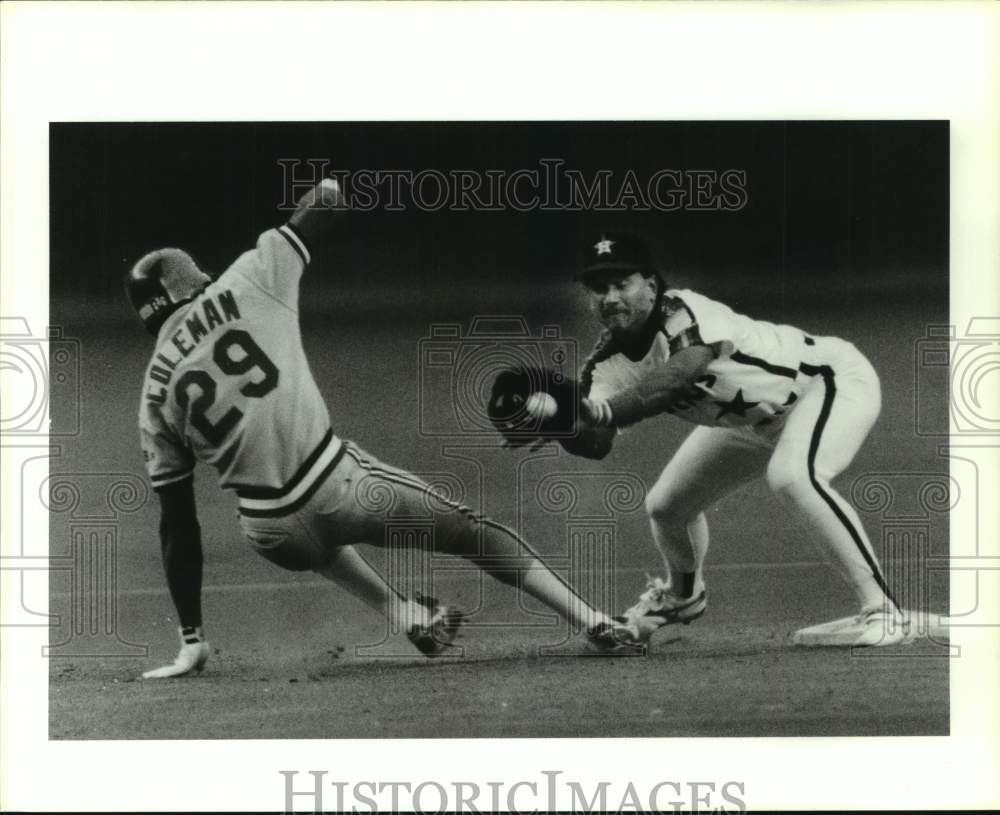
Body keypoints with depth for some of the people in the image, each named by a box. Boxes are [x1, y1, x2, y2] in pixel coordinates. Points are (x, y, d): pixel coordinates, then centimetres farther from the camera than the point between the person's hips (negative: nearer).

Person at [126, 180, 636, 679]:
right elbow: (328, 197, 6)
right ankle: (593, 622, 16)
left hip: (273, 537, 3)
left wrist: (190, 640, 13)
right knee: (471, 531, 18)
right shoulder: (248, 283, -1)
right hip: (339, 487, -3)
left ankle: (408, 617, 23)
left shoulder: (155, 397, 6)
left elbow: (176, 523, 8)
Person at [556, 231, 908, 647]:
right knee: (666, 505, 10)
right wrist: (569, 424, -47)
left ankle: (880, 610, -31)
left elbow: (676, 377, -51)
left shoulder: (685, 313, -31)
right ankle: (682, 596, 44)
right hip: (754, 421, 8)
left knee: (791, 476, -36)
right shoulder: (609, 360, -12)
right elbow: (598, 443, -25)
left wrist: (599, 412, -58)